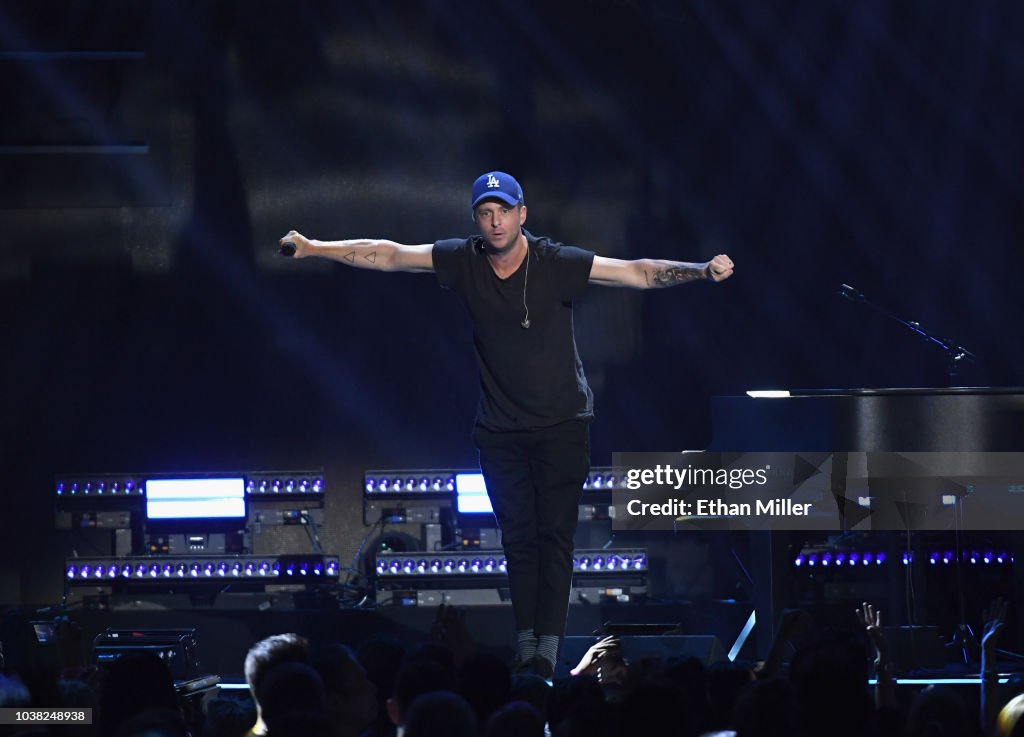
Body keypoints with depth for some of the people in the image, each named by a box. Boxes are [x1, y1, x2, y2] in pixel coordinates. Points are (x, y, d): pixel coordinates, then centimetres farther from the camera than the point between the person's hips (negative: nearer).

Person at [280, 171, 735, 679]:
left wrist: (702, 272, -31)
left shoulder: (557, 263, -12)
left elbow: (636, 273, -17)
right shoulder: (464, 261, -4)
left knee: (554, 536, -6)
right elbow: (387, 256, 1)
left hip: (562, 424, -3)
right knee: (518, 538, 3)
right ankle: (525, 646, 6)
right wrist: (313, 248, -1)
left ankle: (548, 650, -9)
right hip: (501, 429, 3)